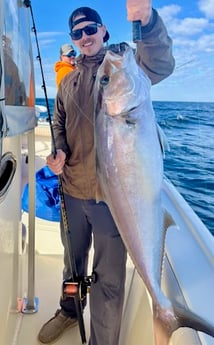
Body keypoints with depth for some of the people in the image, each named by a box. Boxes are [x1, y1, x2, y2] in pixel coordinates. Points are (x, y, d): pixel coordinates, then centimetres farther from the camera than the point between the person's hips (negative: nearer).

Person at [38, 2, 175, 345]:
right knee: (73, 260, 24)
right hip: (72, 189, 6)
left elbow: (161, 66, -23)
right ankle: (68, 311, 51)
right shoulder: (69, 81, 14)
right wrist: (59, 151, -2)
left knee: (108, 277, 5)